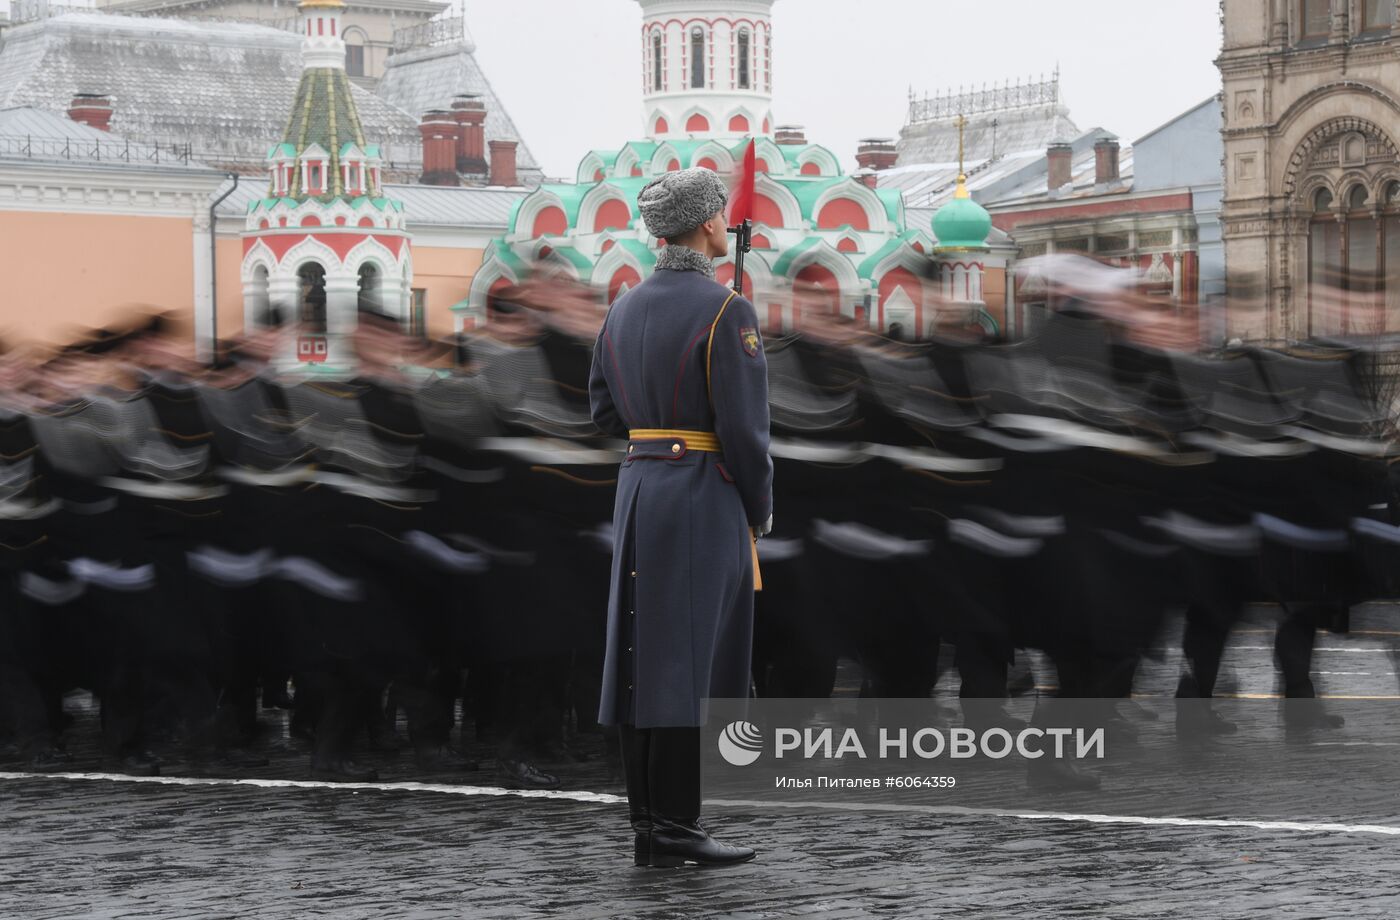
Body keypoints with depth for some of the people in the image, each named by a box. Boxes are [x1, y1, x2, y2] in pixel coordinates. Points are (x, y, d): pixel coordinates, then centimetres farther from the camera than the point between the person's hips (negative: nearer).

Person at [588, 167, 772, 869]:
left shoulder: (624, 309, 10)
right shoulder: (726, 312, -13)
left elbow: (604, 410, 15)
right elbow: (744, 427, -14)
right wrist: (760, 510, -2)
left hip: (637, 489, 8)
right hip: (704, 496, -8)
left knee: (640, 652, 9)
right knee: (692, 660, -5)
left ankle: (646, 816, 14)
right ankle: (673, 828, -5)